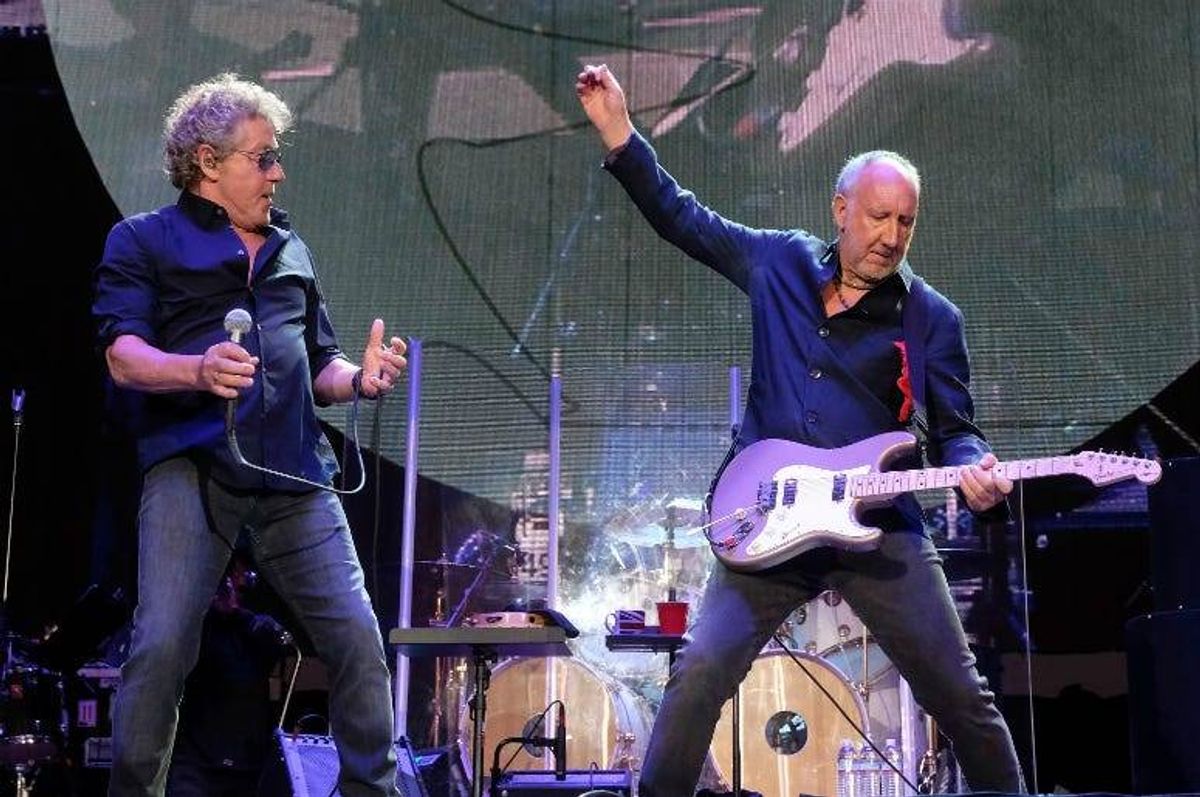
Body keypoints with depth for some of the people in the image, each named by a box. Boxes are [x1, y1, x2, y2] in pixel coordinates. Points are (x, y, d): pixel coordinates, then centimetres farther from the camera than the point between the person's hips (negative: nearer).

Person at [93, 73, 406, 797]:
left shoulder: (291, 250, 25)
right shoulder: (144, 241, 10)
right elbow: (125, 357, -3)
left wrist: (360, 379, 4)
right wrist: (200, 370, -24)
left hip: (295, 472, 4)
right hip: (191, 466, -4)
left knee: (359, 640, -4)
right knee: (163, 645, -14)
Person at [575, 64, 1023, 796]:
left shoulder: (932, 318, 1)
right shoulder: (779, 261, 6)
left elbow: (953, 429, 3)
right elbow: (681, 216, 14)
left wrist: (976, 470, -20)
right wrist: (619, 130, 9)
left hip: (881, 530, 0)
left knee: (962, 697, 3)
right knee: (698, 678, -9)